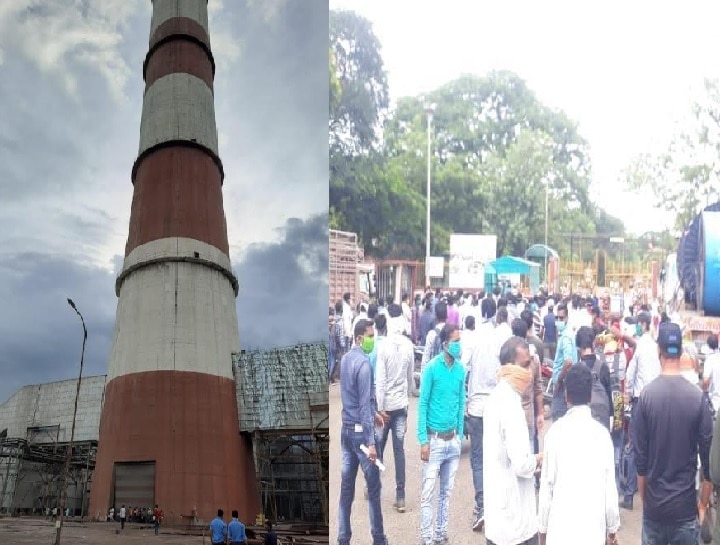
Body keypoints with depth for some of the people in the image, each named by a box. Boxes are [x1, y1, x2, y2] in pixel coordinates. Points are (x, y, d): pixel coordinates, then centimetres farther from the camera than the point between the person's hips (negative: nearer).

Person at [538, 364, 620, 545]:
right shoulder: (601, 433, -4)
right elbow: (609, 487, 0)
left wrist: (542, 528, 7)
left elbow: (547, 485, -4)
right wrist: (612, 528, 13)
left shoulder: (555, 432, -8)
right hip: (593, 528, 1)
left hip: (560, 528, -1)